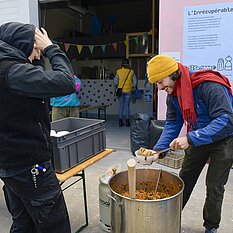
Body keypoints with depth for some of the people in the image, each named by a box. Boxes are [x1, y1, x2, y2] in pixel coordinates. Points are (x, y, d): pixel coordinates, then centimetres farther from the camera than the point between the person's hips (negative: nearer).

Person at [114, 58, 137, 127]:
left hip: (120, 91, 1)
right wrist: (133, 88, 16)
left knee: (121, 106, 8)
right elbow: (135, 81, 2)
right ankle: (127, 121, 9)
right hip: (128, 91, -1)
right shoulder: (131, 71, -2)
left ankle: (120, 121, 9)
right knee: (127, 106, 6)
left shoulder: (119, 71, -2)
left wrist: (116, 88, 13)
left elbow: (115, 81, 0)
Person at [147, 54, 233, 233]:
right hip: (198, 138, 6)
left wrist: (190, 138, -45)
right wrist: (158, 150, -18)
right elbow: (172, 124, -5)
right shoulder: (173, 94, -9)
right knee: (185, 179, 13)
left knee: (214, 186, 2)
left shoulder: (209, 87, -33)